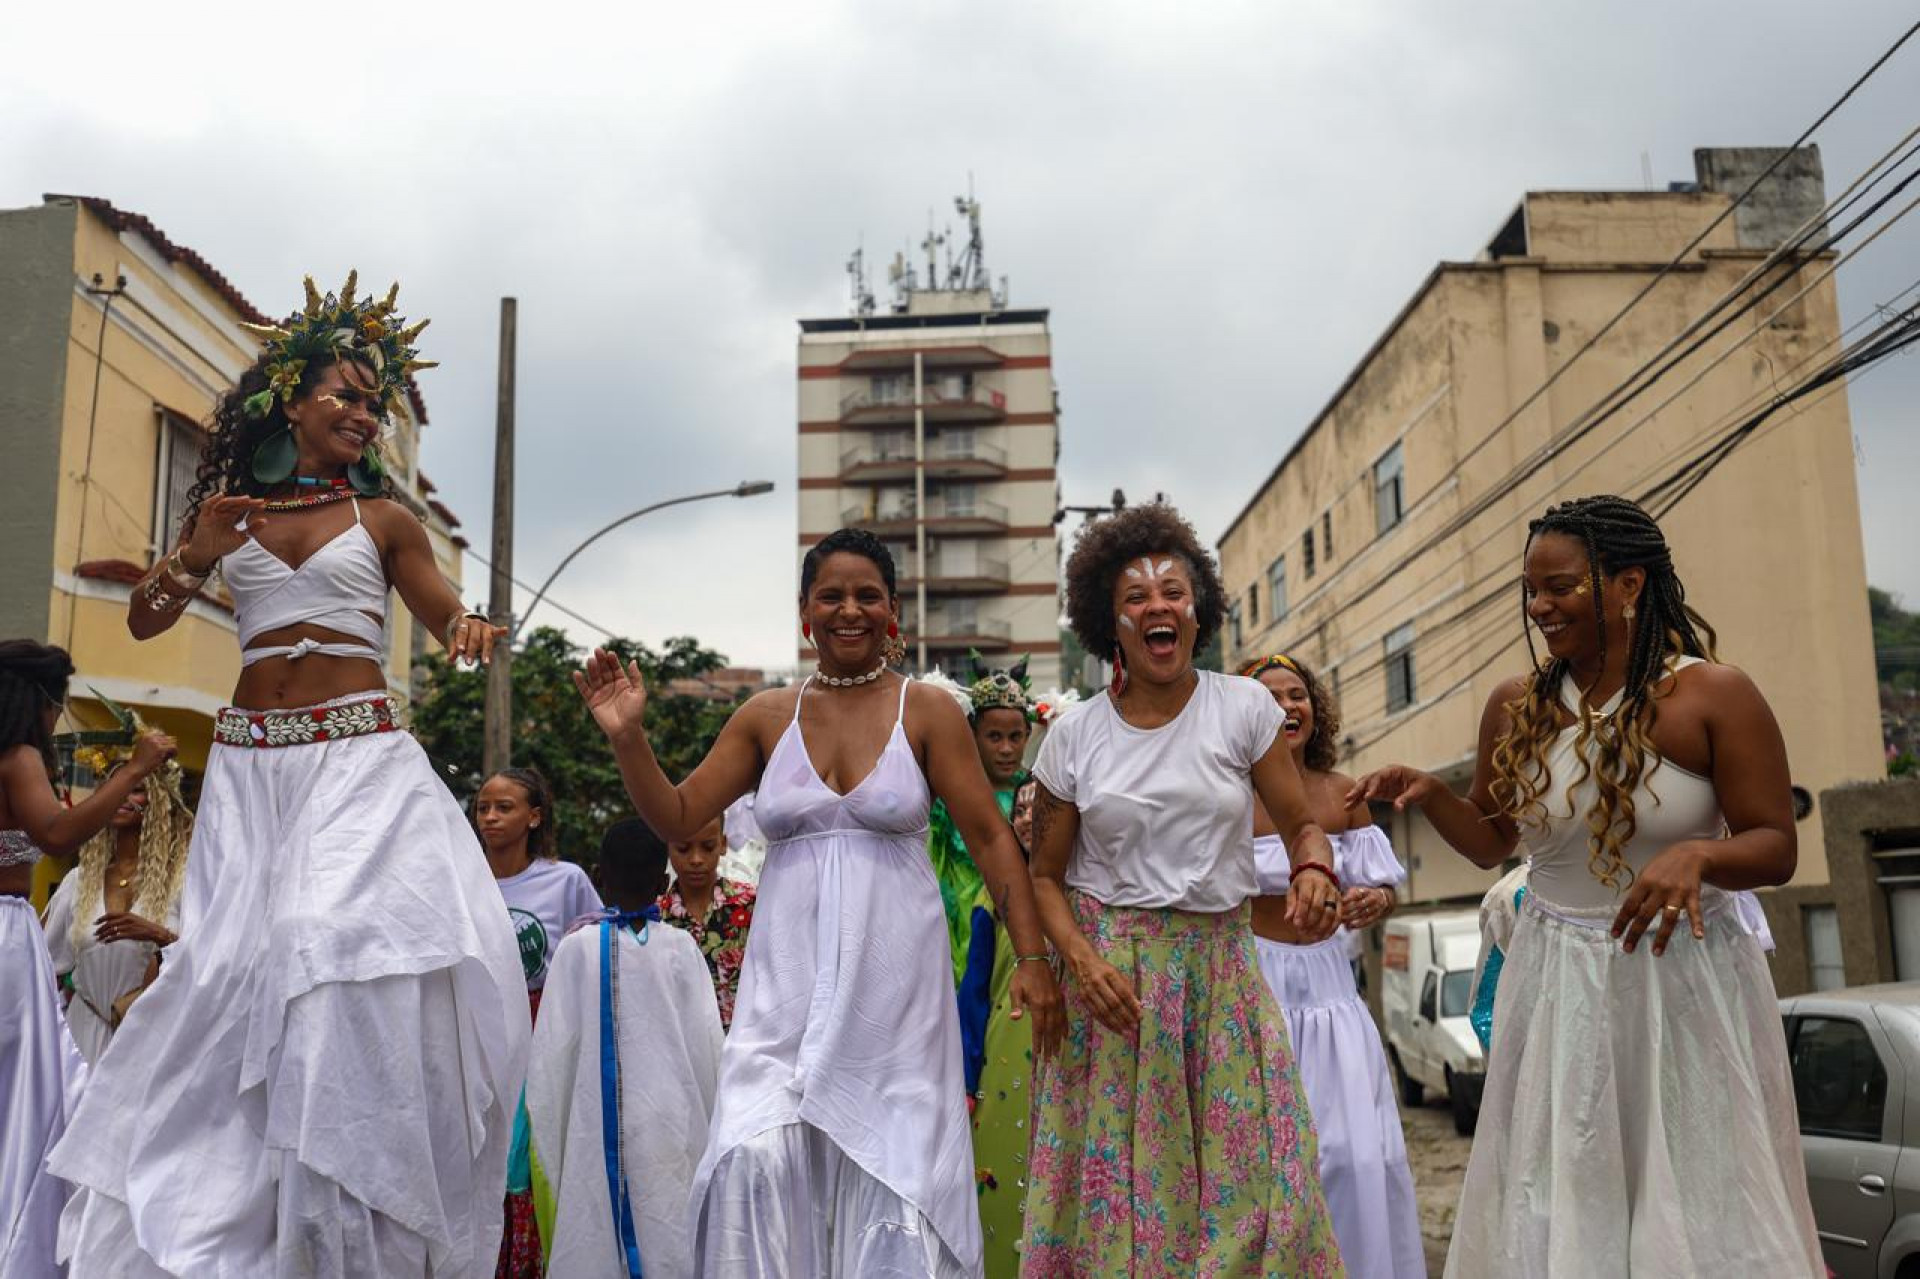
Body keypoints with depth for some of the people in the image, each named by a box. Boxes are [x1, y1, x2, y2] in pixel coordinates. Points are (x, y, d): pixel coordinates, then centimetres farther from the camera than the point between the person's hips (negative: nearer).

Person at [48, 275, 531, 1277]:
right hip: (249, 766, 2)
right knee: (235, 961, -4)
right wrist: (195, 556, -5)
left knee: (350, 934, -18)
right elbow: (144, 622, 15)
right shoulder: (230, 509, 14)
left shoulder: (382, 518, 9)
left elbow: (450, 621, 11)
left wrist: (474, 632, -13)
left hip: (361, 761, -2)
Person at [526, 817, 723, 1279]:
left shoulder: (578, 947, -4)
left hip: (596, 1132, 0)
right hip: (670, 1132, 1)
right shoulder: (680, 948, -2)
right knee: (669, 1240, 6)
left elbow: (553, 1050, -3)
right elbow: (707, 1046, -2)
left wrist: (549, 1140, 6)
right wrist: (705, 1129, 9)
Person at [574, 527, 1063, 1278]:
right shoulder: (767, 716, 7)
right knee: (755, 1157, -13)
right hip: (789, 976, 1)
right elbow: (677, 819, 8)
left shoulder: (927, 711, 0)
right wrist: (627, 737, -6)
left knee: (893, 1165, 3)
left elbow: (990, 839, -1)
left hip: (893, 976, -1)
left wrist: (1031, 957, -7)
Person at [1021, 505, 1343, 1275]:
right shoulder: (1074, 737, 0)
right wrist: (1080, 958, -12)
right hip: (1110, 976, 0)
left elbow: (1301, 822, 4)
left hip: (1218, 973, 0)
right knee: (1113, 1181, 1)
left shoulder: (1243, 708, -1)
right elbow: (1045, 874, 5)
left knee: (1246, 1176, -2)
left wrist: (1314, 872, -19)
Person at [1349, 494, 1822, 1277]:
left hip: (1683, 978, -3)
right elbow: (1490, 843, 11)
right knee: (1555, 1207, 9)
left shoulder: (1714, 695, -10)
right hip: (1557, 983, 3)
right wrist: (1428, 795, -7)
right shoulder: (1516, 706, 1)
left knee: (1698, 1204, 4)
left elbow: (1776, 848, -8)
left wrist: (1697, 854, -28)